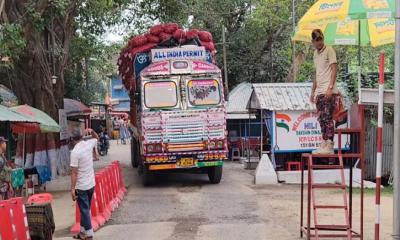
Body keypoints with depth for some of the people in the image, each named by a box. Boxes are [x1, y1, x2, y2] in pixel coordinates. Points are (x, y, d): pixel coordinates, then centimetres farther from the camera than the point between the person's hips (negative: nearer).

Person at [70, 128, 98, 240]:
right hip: (91, 184, 7)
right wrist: (92, 131, 3)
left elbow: (74, 173, -20)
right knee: (85, 209, 18)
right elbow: (96, 138, 24)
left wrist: (72, 189, -15)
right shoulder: (89, 144, -2)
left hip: (81, 187, -7)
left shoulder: (75, 152, -20)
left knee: (85, 211, 2)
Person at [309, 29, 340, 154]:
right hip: (319, 92, 8)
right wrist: (313, 91, 21)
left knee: (328, 118, -9)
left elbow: (334, 70, -11)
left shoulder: (329, 50, -4)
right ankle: (324, 145, 14)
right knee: (321, 119, 8)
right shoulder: (316, 53, 19)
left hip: (329, 92, -8)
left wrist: (330, 88, -20)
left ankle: (329, 146, -8)